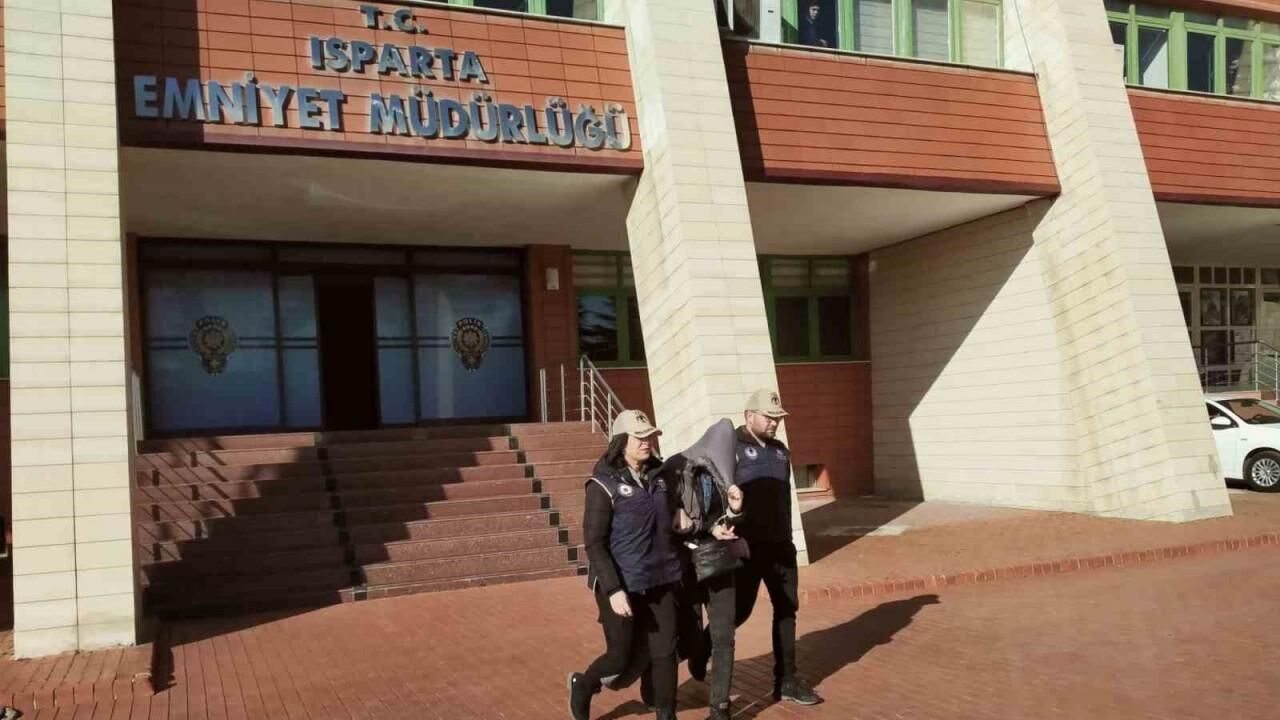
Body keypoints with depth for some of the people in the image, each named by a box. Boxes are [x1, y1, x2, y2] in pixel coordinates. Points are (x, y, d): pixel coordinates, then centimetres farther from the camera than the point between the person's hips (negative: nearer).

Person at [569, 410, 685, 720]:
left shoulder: (660, 475, 5)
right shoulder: (604, 484, -12)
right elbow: (594, 544, -13)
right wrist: (613, 589, -19)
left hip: (660, 581, 5)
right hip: (622, 585, -5)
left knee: (664, 652, 5)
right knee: (622, 657, 5)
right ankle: (582, 685, 35)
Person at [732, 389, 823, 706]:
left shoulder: (780, 451, 12)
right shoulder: (732, 448, -8)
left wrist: (786, 538, 15)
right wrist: (732, 538, -23)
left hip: (780, 546, 7)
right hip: (747, 547, -7)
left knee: (786, 610, 10)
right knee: (739, 610, -1)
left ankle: (786, 680, 20)